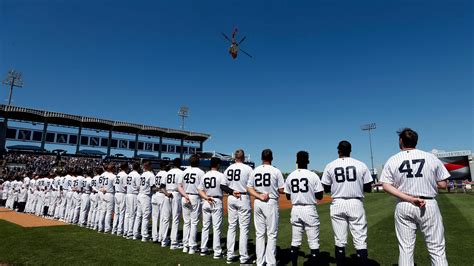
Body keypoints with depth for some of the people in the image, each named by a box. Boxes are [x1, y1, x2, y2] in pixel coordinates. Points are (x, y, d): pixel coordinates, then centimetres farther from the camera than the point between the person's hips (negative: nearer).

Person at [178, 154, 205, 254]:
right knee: (194, 222, 3)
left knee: (186, 222, 13)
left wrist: (185, 196, -8)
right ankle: (192, 247, 8)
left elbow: (179, 186, 1)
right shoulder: (201, 172, -7)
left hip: (184, 197, 5)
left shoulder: (184, 171, 8)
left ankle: (185, 246, 18)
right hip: (195, 198, -4)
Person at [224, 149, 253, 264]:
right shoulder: (248, 168, -9)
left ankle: (230, 256, 20)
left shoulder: (228, 169, 5)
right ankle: (243, 258, 6)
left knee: (231, 227, 13)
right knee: (244, 228, 1)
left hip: (231, 199, 5)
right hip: (243, 198, -5)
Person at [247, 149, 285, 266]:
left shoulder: (254, 171, 5)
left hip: (257, 203, 4)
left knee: (259, 234, 12)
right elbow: (281, 190, -7)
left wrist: (259, 196, -8)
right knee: (272, 234, 5)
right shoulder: (276, 171, -7)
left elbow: (249, 188, 1)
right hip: (271, 203, -4)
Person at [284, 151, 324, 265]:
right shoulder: (313, 175, -8)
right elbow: (319, 196, -5)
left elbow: (288, 197, 9)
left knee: (295, 242, 14)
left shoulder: (290, 176, 2)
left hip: (295, 210, 4)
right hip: (309, 210, -4)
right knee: (314, 243, 6)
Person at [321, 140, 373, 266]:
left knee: (339, 241, 9)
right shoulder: (361, 165, 0)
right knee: (360, 240, 5)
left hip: (337, 205, 1)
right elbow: (368, 188, 3)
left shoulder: (330, 166, 0)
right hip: (356, 204, 0)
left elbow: (326, 189, 4)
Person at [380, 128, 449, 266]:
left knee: (405, 248, 8)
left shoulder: (392, 160, 0)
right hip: (429, 205, -1)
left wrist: (409, 199, -11)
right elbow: (442, 185, 1)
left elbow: (386, 186, -9)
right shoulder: (431, 157, -1)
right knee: (437, 248, 8)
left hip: (403, 207, 1)